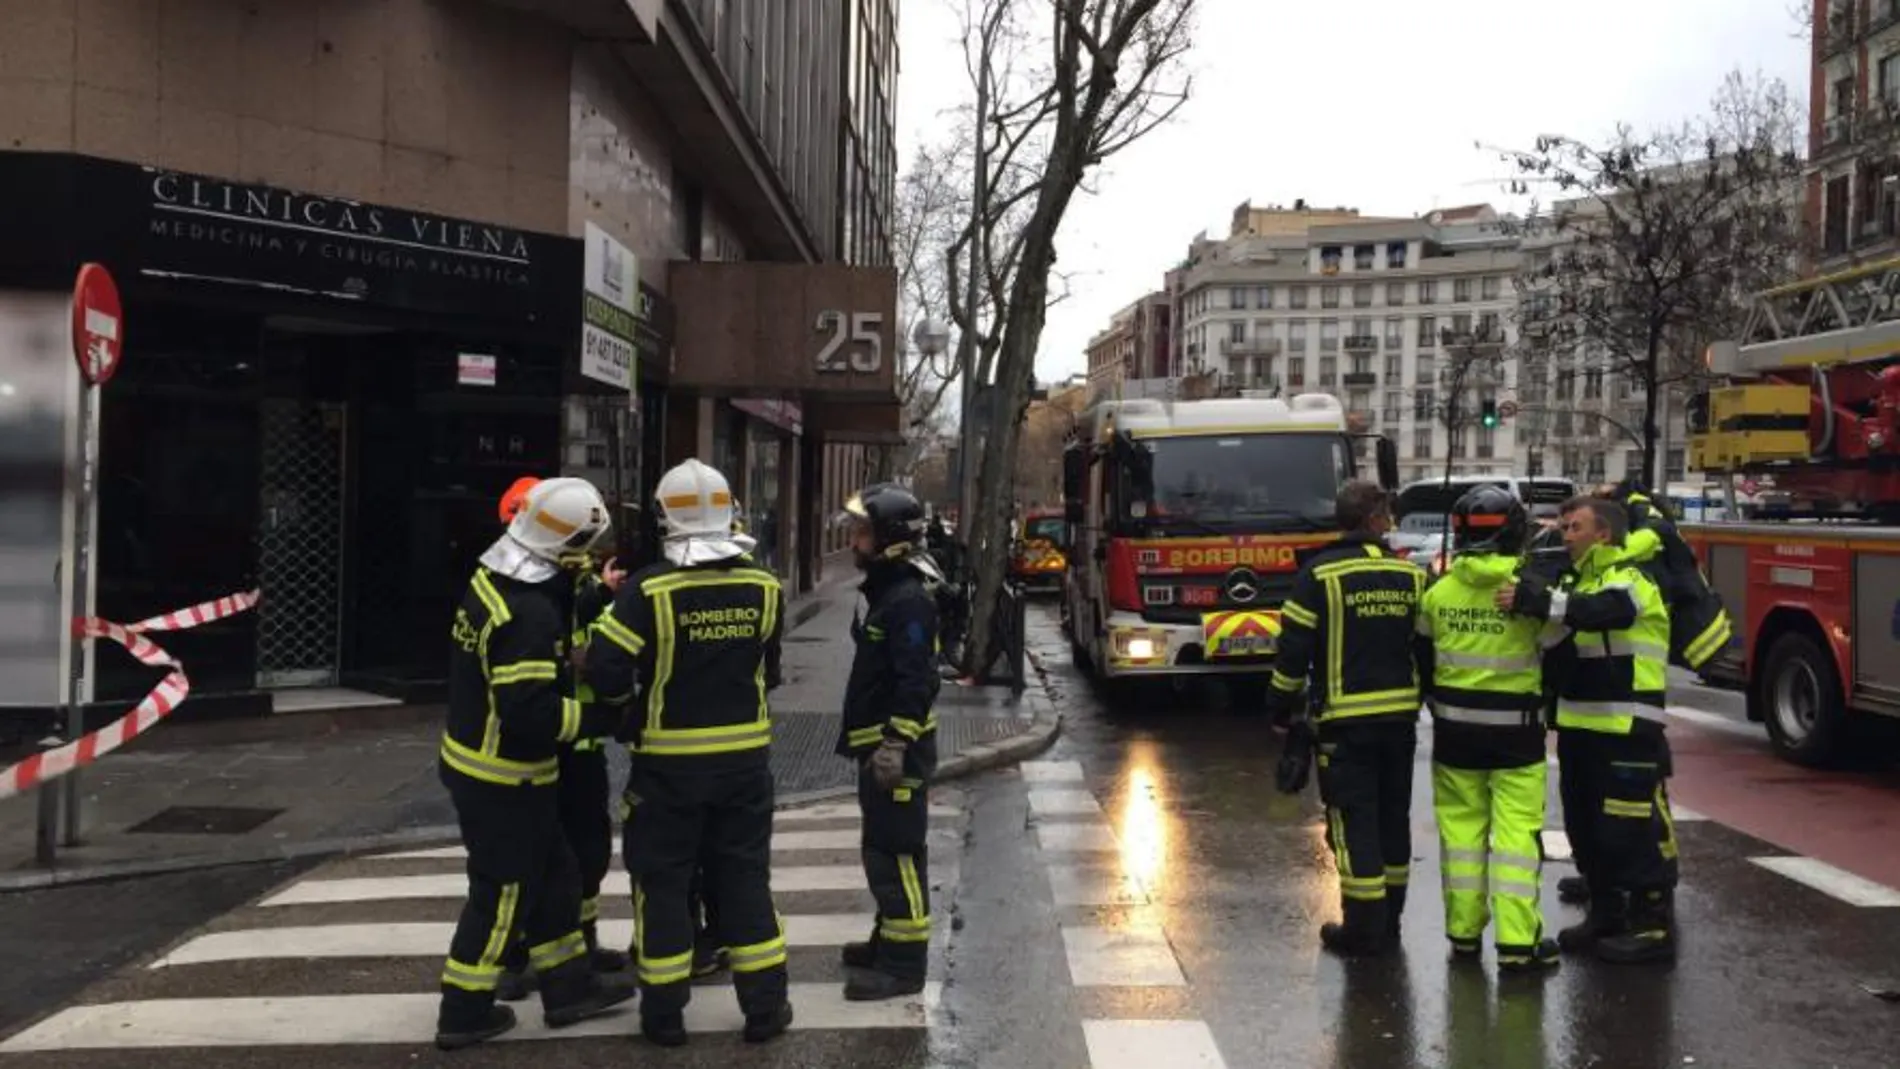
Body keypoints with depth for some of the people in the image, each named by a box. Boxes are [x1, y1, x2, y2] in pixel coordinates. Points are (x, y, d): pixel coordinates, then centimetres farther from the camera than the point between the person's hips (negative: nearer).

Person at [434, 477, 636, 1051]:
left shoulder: (492, 580, 2)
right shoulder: (529, 614, -28)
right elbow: (531, 714, -31)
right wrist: (601, 718, -20)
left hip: (475, 762, 9)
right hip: (504, 779, -9)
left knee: (553, 876, 18)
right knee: (502, 893, 6)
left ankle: (568, 987, 29)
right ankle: (464, 1013, 18)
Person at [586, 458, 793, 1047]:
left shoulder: (648, 588, -16)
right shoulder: (763, 587, -4)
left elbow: (605, 672, -17)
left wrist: (629, 691, 4)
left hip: (669, 761, -3)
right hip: (745, 757, 3)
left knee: (663, 881, 10)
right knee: (744, 878, 13)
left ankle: (665, 1013, 18)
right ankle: (765, 1007, 19)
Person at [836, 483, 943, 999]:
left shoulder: (909, 599, -18)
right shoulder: (884, 589, 15)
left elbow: (916, 681, -24)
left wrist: (895, 744, -26)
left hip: (897, 749, -11)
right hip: (878, 744, 11)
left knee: (896, 853, -6)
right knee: (882, 850, 18)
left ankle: (904, 963, -1)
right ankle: (890, 939, 30)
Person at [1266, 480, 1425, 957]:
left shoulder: (1320, 574, -9)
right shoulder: (1411, 575, 4)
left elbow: (1294, 648, -9)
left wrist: (1283, 707, 1)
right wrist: (1423, 700, 23)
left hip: (1345, 719, -4)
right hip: (1400, 716, 4)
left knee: (1354, 821, 1)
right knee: (1393, 818, 15)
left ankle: (1364, 928, 3)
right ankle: (1388, 921, 25)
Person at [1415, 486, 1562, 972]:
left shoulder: (1439, 592, 0)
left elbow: (1423, 662, 8)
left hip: (1455, 730, 3)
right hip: (1515, 731, -3)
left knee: (1462, 827, 11)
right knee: (1517, 833, 0)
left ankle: (1464, 931, 17)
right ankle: (1517, 941, -1)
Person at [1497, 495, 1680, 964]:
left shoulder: (1630, 582, -11)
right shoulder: (1575, 580, 17)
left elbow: (1598, 611, -33)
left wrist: (1538, 602, -44)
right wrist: (1530, 599, -5)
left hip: (1627, 734, -9)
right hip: (1580, 729, 9)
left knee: (1633, 831, -5)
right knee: (1585, 829, 15)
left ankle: (1654, 924, 5)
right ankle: (1606, 914, 27)